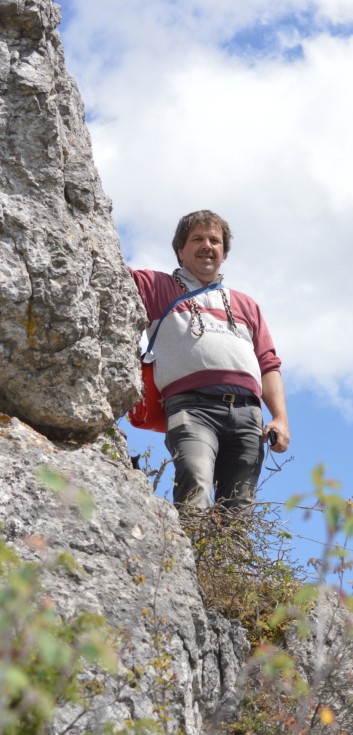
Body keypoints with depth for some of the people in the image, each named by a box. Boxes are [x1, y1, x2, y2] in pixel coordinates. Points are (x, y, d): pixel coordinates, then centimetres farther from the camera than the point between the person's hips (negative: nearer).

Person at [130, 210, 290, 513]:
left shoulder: (246, 305, 33)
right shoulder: (158, 287, 25)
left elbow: (269, 365, 25)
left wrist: (281, 417, 11)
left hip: (247, 411, 4)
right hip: (192, 403, -3)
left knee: (238, 512, -7)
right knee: (195, 490, -29)